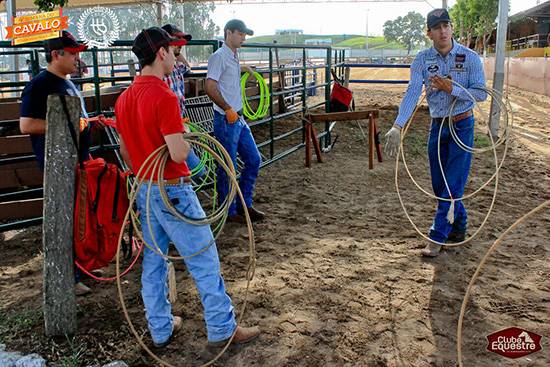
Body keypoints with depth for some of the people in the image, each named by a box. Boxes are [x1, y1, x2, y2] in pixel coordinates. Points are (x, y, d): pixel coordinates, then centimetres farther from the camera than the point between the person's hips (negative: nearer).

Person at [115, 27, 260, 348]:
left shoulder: (124, 99, 7)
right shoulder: (165, 97, -20)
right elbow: (179, 154, -25)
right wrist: (187, 137, -4)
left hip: (144, 190, 9)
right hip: (173, 191, -8)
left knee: (153, 260, 15)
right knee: (204, 260, 3)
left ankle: (161, 330, 28)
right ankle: (223, 329, 15)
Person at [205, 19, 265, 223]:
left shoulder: (234, 58, 17)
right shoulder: (219, 56, -12)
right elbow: (210, 87, -21)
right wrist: (228, 109, -22)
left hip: (238, 119, 10)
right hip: (226, 121, -10)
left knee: (254, 160, 12)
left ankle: (244, 205, 22)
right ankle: (228, 212, 12)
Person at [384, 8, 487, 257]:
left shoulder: (470, 58, -9)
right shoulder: (422, 59, -3)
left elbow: (482, 93, -9)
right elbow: (412, 93, -16)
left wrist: (452, 89, -24)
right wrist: (397, 126, -29)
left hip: (462, 126, -3)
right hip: (437, 126, 4)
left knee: (453, 184, -4)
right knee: (439, 184, 11)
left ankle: (437, 238, 2)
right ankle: (459, 228, 31)